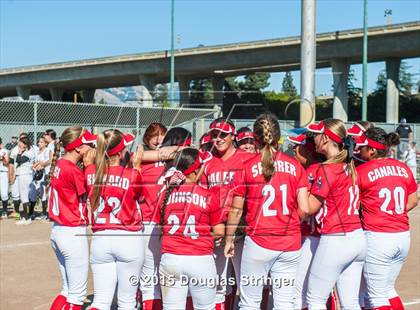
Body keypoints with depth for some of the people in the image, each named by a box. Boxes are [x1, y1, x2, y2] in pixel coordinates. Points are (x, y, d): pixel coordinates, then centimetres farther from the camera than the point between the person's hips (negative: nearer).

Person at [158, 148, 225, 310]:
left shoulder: (166, 194, 2)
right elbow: (219, 232, -3)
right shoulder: (209, 196, -6)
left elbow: (162, 226, 9)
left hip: (171, 259, 3)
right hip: (201, 260, -2)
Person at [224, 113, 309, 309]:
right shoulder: (294, 165, 2)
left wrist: (229, 239, 12)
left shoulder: (247, 167, -4)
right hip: (290, 243, 2)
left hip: (259, 243, -2)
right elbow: (304, 209, -1)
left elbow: (236, 210, 0)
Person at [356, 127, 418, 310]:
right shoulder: (404, 168, 6)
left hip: (377, 238, -6)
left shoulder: (361, 171, -9)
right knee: (388, 288, 21)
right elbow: (413, 201, 15)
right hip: (403, 236, 6)